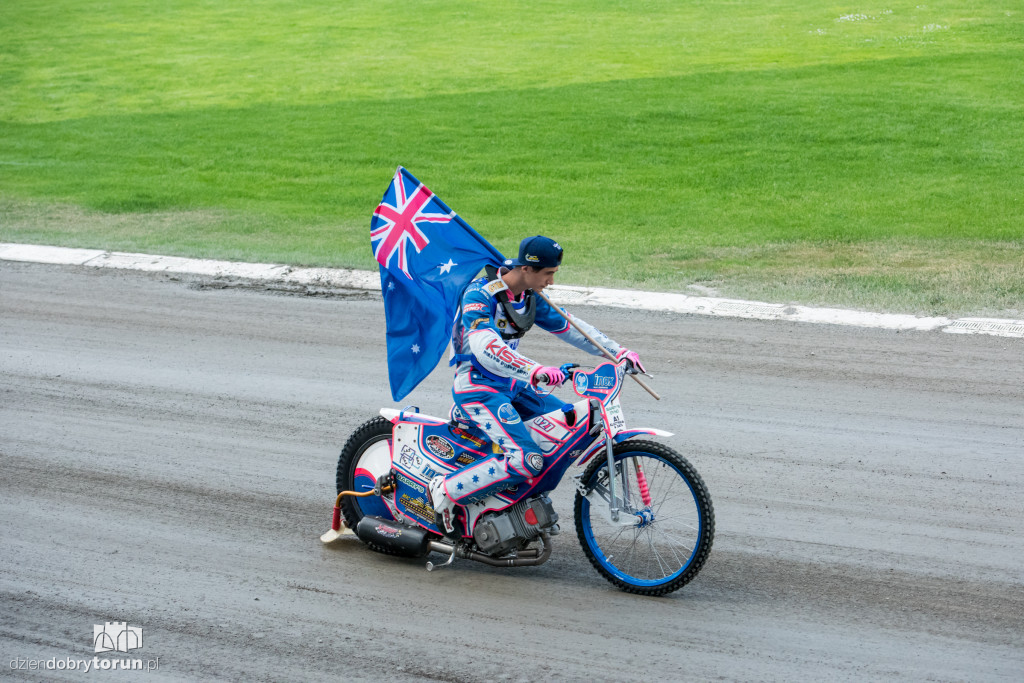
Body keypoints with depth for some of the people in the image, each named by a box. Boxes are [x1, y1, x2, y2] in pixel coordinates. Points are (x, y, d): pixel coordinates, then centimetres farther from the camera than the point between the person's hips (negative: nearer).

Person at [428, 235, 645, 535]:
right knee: (526, 460, -25)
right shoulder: (479, 294, -20)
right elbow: (485, 347, -34)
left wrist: (618, 352, 6)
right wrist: (536, 371, -47)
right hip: (477, 386, -9)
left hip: (511, 385, 9)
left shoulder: (530, 299, 6)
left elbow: (569, 327, 16)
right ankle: (447, 491, -14)